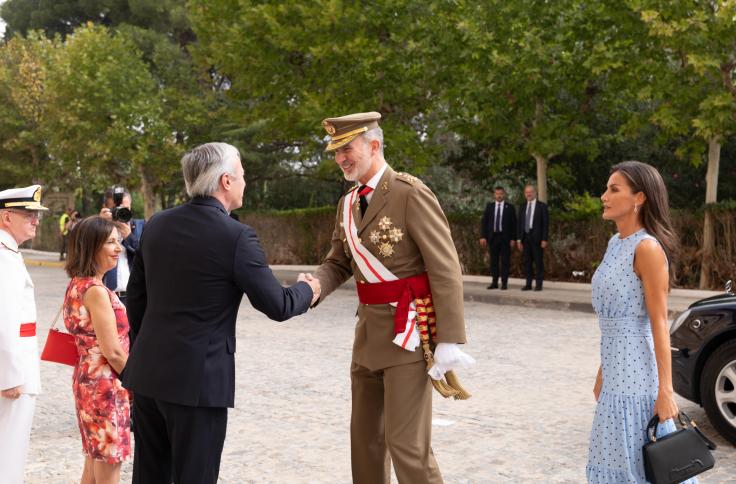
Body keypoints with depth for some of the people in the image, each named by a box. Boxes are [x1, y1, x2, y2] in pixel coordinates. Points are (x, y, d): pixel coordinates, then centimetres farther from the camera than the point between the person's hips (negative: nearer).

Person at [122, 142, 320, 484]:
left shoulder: (156, 225, 5)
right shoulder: (236, 237, -14)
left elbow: (136, 298, 12)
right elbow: (277, 306, -9)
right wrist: (306, 290, 12)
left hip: (147, 373, 7)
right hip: (198, 379, -6)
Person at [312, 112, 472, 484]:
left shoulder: (411, 194, -15)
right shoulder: (348, 204, 10)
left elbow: (446, 270, -17)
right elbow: (338, 263, 14)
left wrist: (449, 341, -21)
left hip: (409, 331, -8)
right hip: (369, 331, 8)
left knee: (407, 443, -6)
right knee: (365, 436, 17)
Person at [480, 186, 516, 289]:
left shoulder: (509, 207, 3)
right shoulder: (489, 206, 8)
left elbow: (514, 224, 1)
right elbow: (484, 221, 6)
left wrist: (513, 239, -6)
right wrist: (483, 236, -3)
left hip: (505, 237, -2)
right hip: (492, 237, 2)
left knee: (505, 261, -1)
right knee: (494, 260, 5)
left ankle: (504, 283, 3)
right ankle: (494, 282, 10)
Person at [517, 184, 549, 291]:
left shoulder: (542, 206, 0)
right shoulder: (522, 207, 13)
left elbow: (546, 224, -4)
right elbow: (520, 224, 12)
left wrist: (544, 239, -11)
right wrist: (519, 239, 5)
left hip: (537, 238, -4)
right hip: (525, 237, 4)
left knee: (538, 261, -2)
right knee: (527, 262, 5)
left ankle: (538, 284, 2)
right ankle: (528, 283, 9)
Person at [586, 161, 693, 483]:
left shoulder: (647, 247, -14)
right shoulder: (615, 243, 12)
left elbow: (660, 323, -17)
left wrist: (665, 389, -19)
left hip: (637, 372, -9)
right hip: (617, 371, 9)